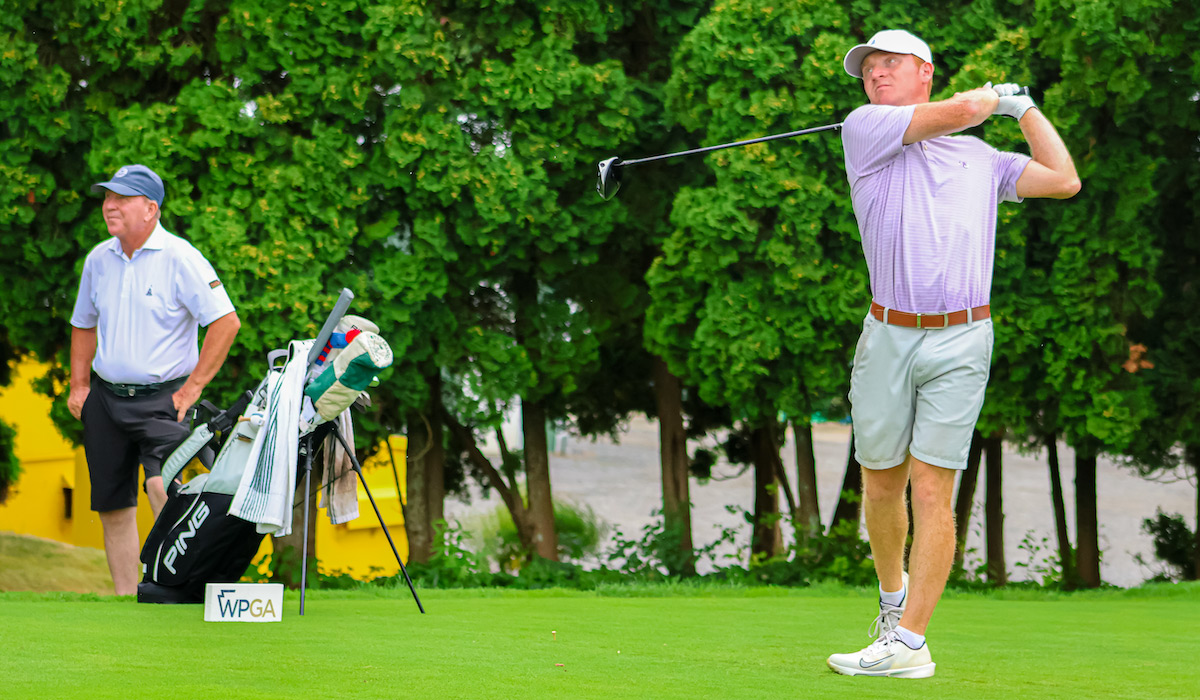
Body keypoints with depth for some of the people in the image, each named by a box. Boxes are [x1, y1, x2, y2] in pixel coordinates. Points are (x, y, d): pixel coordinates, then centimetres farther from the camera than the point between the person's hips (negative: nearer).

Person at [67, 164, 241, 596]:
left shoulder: (180, 258, -10)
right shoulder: (99, 259, 8)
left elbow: (226, 321, -14)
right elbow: (83, 325, 23)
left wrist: (193, 386, -14)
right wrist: (78, 385, 14)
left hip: (162, 397, -6)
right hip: (105, 398, 6)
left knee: (162, 485, -26)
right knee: (112, 506, 7)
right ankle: (125, 599, 16)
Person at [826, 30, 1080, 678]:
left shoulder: (980, 158, 17)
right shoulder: (865, 129, 4)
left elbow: (1064, 181, 18)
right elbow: (958, 111, -5)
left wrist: (1024, 108, 22)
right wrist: (991, 97, 16)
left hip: (959, 340, 0)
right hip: (888, 335, 0)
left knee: (931, 489, -7)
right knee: (880, 484, 8)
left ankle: (908, 643, -9)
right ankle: (894, 597, 34)